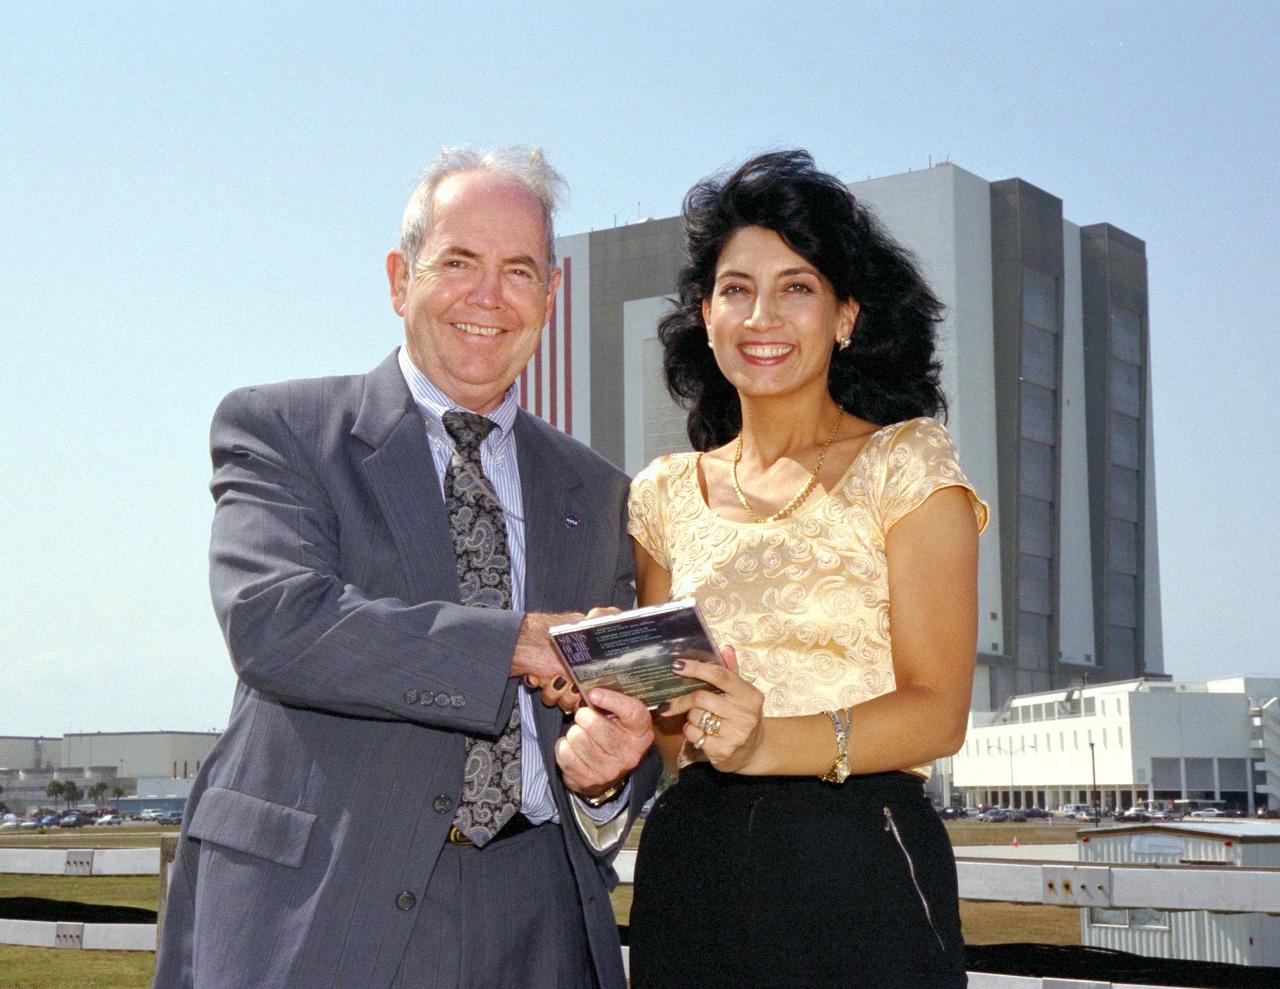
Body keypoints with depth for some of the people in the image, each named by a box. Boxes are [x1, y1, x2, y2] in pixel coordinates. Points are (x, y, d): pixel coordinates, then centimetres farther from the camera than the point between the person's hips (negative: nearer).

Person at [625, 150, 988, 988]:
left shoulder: (906, 464, 0)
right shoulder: (667, 494, 11)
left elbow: (938, 712, -9)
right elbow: (666, 712, 13)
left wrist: (767, 741, -24)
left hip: (860, 864, -3)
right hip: (691, 869, 4)